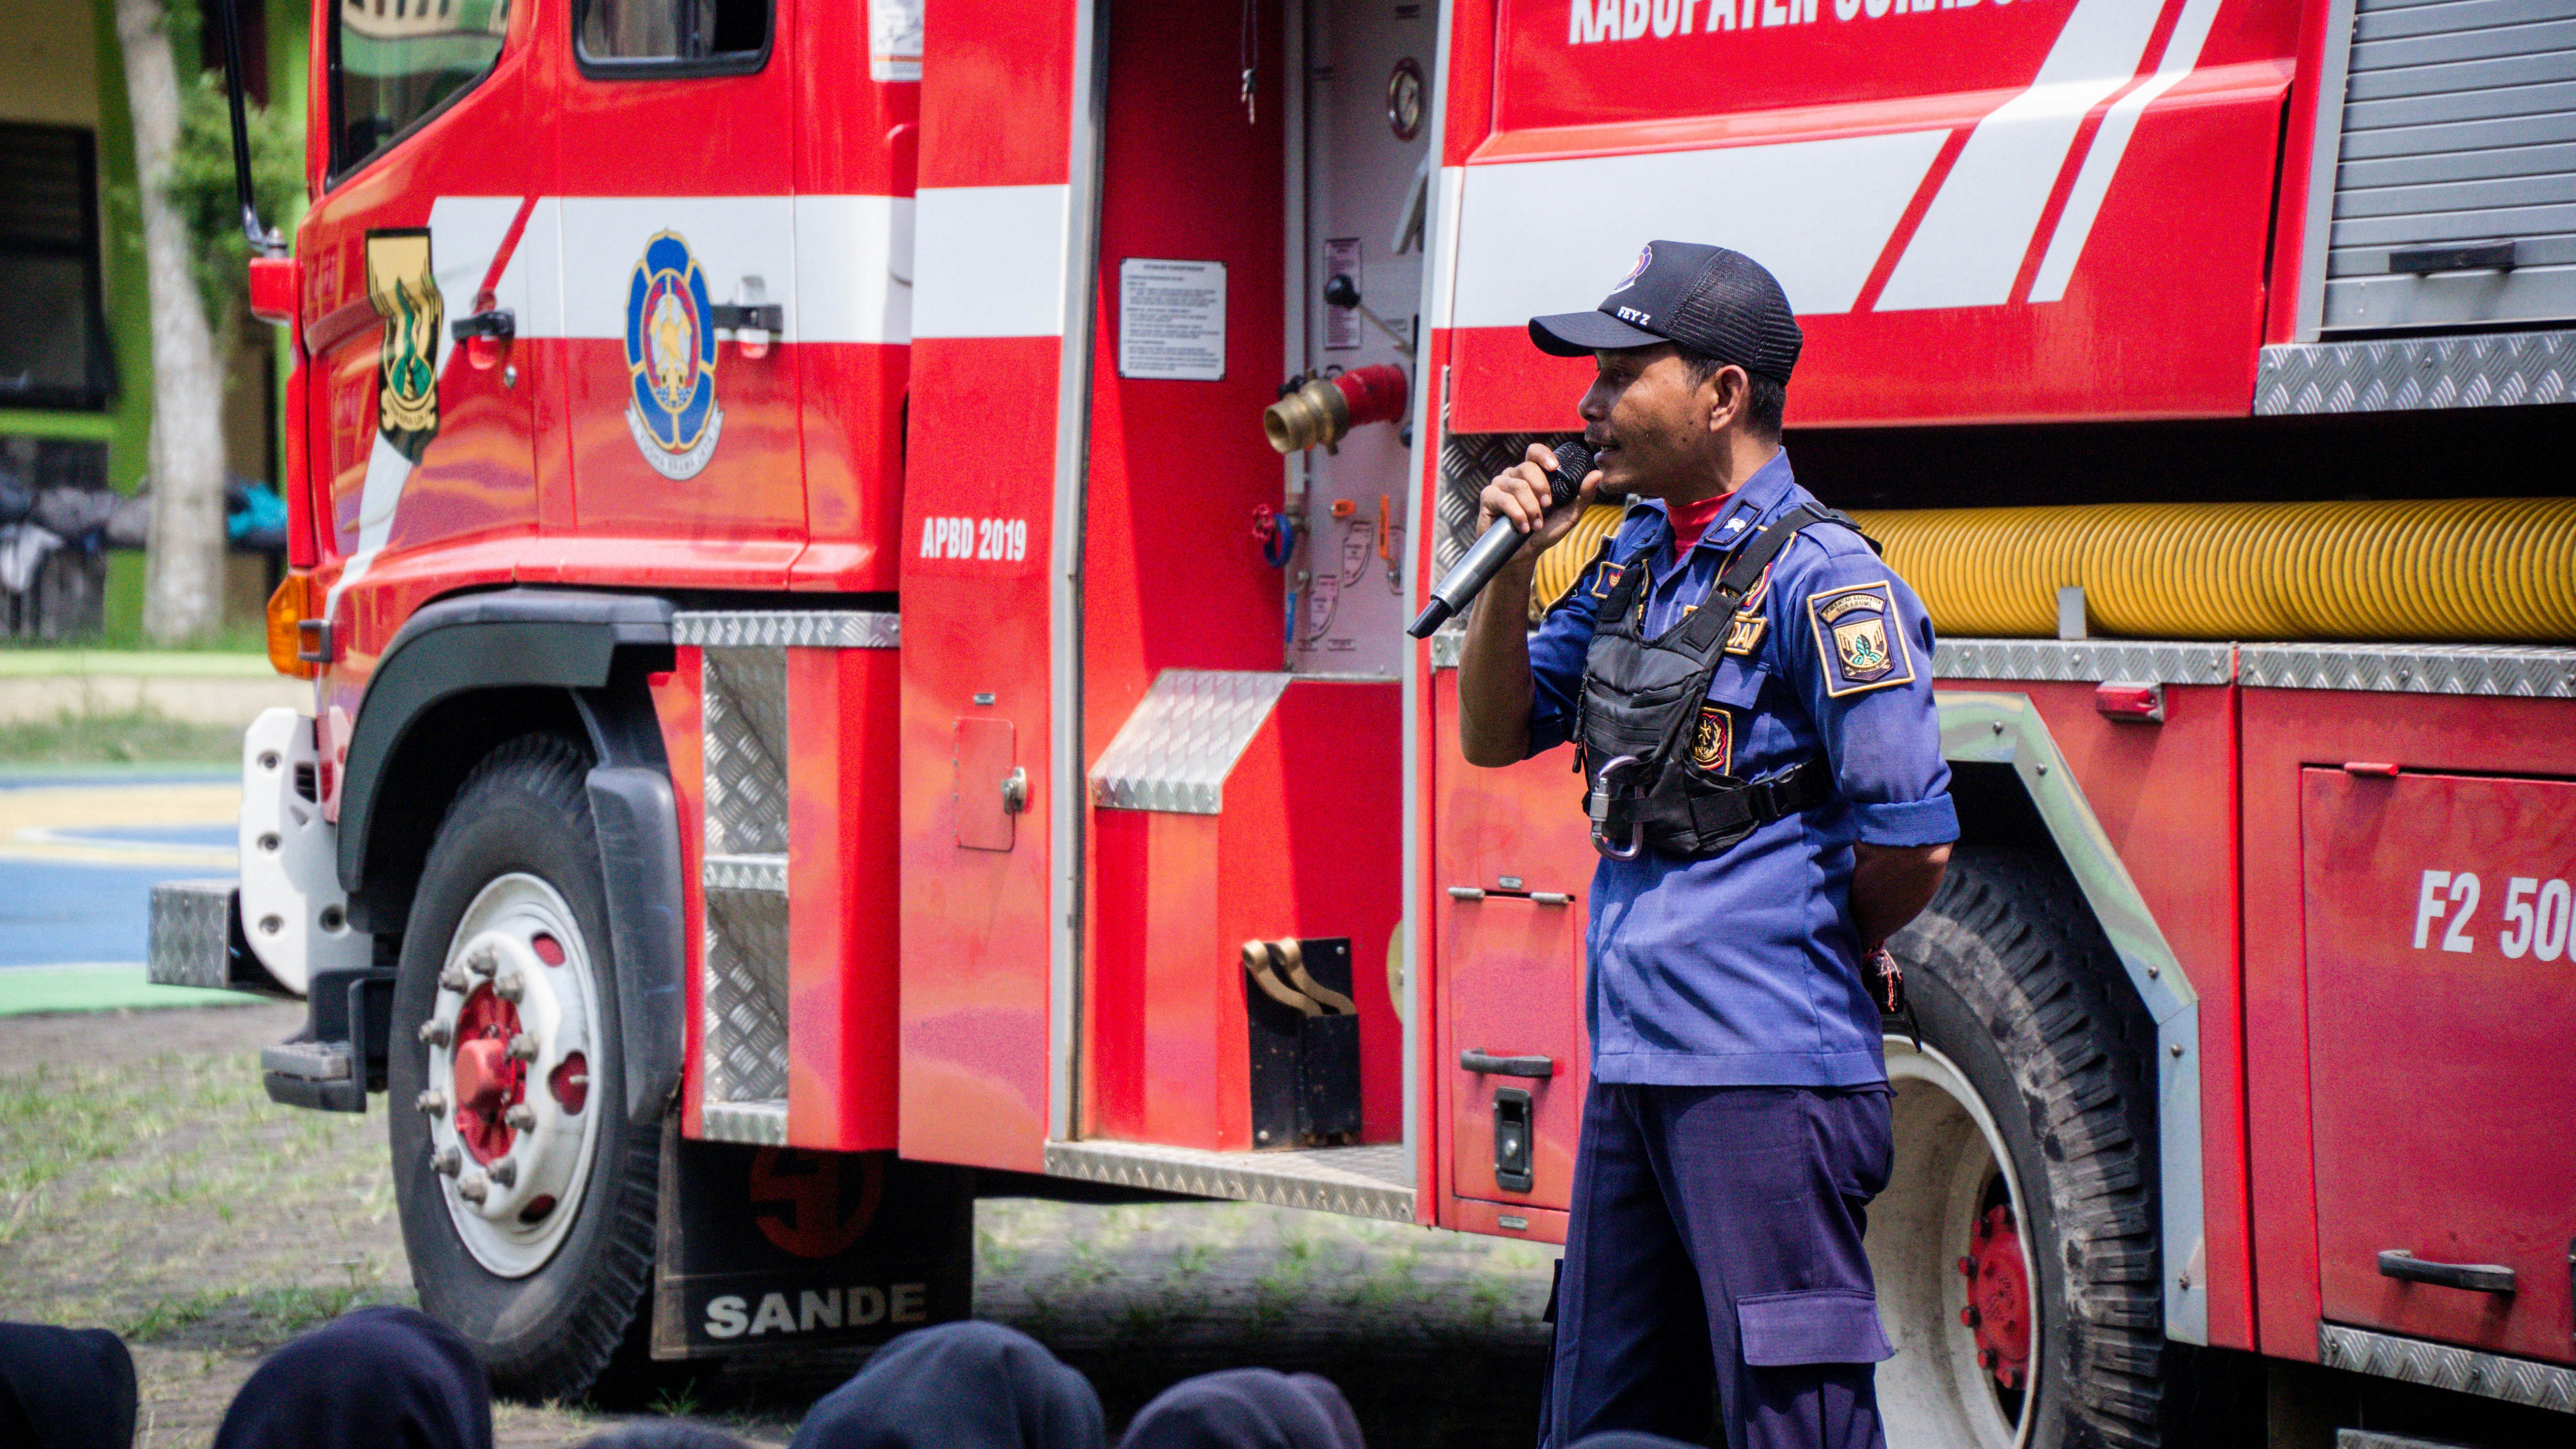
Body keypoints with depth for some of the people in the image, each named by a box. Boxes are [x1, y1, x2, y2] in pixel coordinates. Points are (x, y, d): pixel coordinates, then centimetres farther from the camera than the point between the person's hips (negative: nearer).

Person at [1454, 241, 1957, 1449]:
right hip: (1634, 1068, 9)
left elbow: (1913, 843, -16)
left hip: (1766, 1075, -9)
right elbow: (1496, 736, 18)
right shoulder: (1635, 559, 13)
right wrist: (1513, 570, 2)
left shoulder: (1819, 579, -14)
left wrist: (1832, 949, 3)